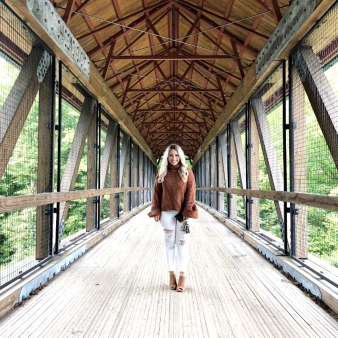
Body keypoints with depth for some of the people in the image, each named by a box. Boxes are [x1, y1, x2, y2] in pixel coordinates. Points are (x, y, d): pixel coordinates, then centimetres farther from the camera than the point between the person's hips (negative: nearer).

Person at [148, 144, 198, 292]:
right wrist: (156, 211, -2)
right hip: (167, 212, 2)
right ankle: (171, 274, 21)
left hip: (183, 212, -1)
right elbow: (157, 192, 5)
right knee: (169, 243, 9)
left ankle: (183, 276, 13)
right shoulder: (161, 172, 3)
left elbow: (191, 192, -5)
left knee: (182, 243, 2)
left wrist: (188, 211, -13)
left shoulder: (187, 172, -1)